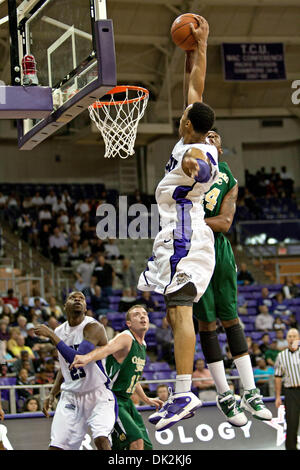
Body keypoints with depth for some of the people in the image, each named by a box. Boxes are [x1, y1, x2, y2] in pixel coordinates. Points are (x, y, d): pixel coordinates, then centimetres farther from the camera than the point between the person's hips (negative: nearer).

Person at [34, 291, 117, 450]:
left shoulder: (93, 327, -16)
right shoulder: (59, 332, 7)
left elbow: (78, 359, -31)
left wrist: (51, 336, -24)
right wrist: (52, 394, 13)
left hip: (99, 395, -6)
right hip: (70, 397, 6)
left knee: (101, 439, -28)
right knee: (56, 446, -3)